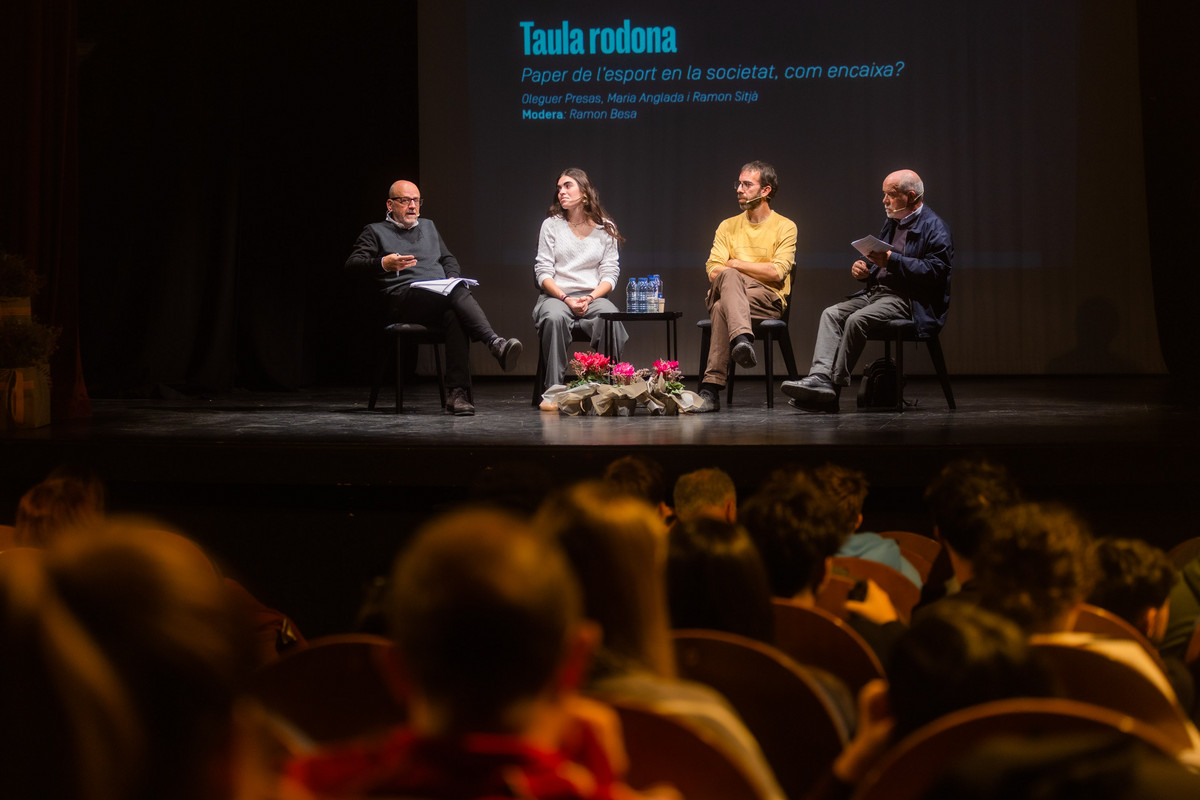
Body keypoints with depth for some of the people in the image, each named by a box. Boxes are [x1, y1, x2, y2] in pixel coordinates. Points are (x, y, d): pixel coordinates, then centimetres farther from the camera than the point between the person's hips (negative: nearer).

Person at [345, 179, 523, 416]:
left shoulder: (429, 226, 34)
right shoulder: (375, 232, 17)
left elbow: (449, 259, 32)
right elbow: (352, 264, 4)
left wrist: (453, 279, 8)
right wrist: (383, 264, -17)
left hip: (441, 295, 4)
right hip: (403, 298, -4)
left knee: (454, 314, -37)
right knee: (458, 293, -35)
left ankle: (458, 392, -47)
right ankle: (496, 343, -51)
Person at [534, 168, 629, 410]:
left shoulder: (605, 228, 11)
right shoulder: (551, 225, 9)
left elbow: (610, 273, 5)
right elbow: (543, 272, 2)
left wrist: (590, 298, -14)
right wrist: (566, 299, -14)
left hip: (594, 296, 0)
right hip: (556, 295, 0)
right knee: (555, 318, -37)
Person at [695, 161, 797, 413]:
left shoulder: (785, 227, 7)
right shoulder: (728, 227, 18)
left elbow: (777, 273, -8)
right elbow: (713, 272, 7)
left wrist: (736, 264, -1)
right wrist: (734, 273, -10)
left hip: (768, 300, -2)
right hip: (723, 293, 2)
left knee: (722, 308, -35)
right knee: (729, 276, -36)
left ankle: (711, 387, -44)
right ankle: (742, 339, -58)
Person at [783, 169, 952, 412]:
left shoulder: (934, 227, -7)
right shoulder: (892, 223, 22)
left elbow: (935, 271, -19)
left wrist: (892, 260, -23)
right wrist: (864, 270, 4)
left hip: (906, 300, -9)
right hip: (877, 291, 9)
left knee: (857, 320, -30)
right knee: (832, 314, -13)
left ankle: (834, 388, -25)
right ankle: (821, 377, -28)